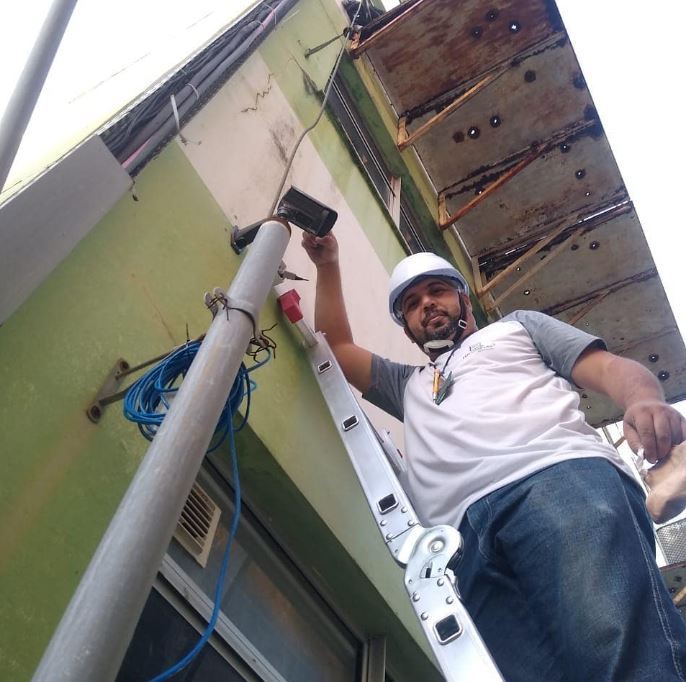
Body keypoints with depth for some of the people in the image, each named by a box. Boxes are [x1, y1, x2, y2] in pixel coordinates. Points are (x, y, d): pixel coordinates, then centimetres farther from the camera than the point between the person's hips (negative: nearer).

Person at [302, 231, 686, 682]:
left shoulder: (517, 326, 33)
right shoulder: (410, 385, 44)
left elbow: (610, 369, 19)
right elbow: (337, 348, 41)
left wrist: (646, 401, -4)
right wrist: (328, 265, 40)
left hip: (560, 475, -2)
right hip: (463, 530, 2)